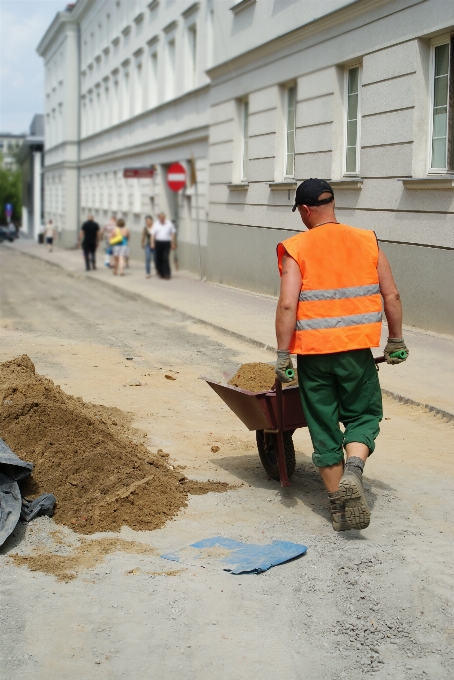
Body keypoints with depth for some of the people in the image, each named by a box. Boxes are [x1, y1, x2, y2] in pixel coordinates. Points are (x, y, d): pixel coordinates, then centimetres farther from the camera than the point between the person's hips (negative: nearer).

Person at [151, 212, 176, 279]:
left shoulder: (169, 224, 7)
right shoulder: (156, 224, 8)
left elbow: (172, 234, 9)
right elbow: (153, 234, 3)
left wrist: (173, 243, 5)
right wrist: (152, 243, -9)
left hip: (166, 243, -2)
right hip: (158, 243, 2)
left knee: (165, 259, -12)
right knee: (159, 259, 4)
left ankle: (167, 274, -12)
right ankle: (161, 273, 16)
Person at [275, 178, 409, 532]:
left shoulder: (296, 249, -5)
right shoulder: (367, 242, 3)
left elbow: (287, 305, -14)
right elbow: (392, 296, 4)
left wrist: (283, 355, -8)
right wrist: (396, 340, 15)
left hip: (312, 352, -1)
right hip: (356, 350, 1)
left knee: (324, 427, 10)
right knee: (363, 414, 16)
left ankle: (339, 508, 15)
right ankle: (353, 471, -13)